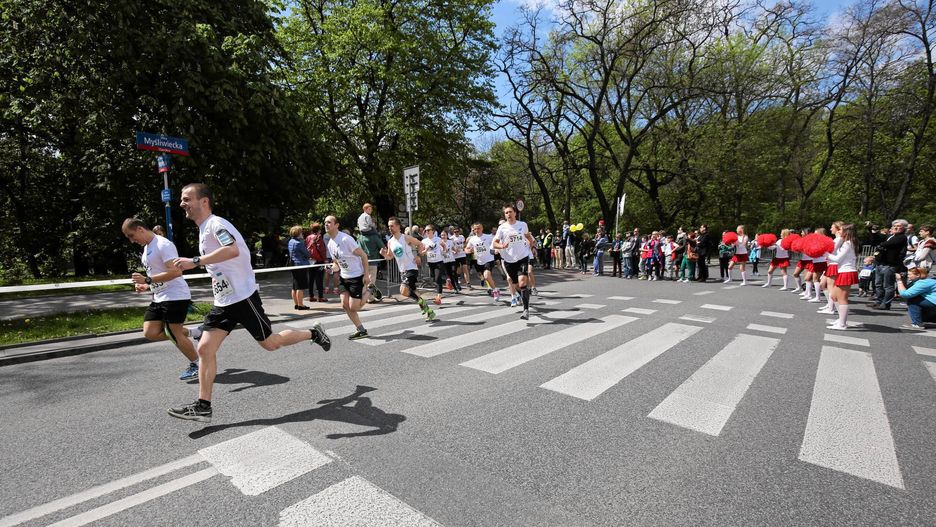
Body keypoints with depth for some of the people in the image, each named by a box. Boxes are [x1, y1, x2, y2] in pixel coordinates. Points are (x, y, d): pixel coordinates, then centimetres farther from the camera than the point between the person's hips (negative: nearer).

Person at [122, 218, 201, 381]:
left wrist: (147, 280, -25)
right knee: (150, 333, 1)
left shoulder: (163, 244, -15)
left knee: (174, 334, -3)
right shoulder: (146, 248, 17)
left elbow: (176, 271, -25)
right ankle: (192, 333, 16)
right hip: (159, 298, 9)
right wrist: (146, 286, 9)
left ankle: (196, 365, 14)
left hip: (175, 296, -9)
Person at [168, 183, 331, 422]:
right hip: (223, 302, 9)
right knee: (205, 348, 0)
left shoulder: (216, 223, -14)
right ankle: (203, 406, 7)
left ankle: (313, 333, 24)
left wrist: (195, 261, -37)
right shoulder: (203, 230, 16)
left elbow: (233, 250, -36)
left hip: (243, 297, -9)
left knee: (270, 343, 2)